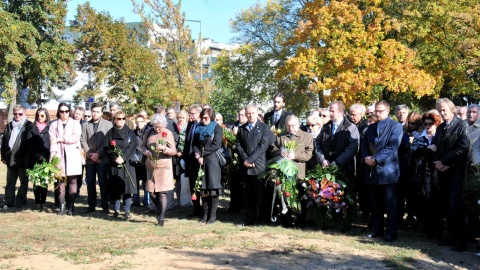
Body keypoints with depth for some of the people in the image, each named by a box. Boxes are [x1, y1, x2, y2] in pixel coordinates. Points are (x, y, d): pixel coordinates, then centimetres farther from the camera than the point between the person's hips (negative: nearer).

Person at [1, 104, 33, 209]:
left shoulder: (29, 126, -4)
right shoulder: (9, 126, 14)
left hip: (23, 159, -5)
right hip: (10, 159, 5)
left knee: (23, 181, 5)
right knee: (10, 182, 10)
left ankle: (20, 202, 11)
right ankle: (9, 202, 16)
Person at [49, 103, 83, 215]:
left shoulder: (75, 123, 10)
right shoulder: (54, 125, 13)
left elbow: (75, 138, -5)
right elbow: (52, 141, 2)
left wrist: (60, 139, -3)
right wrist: (53, 153, -13)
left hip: (73, 155, -1)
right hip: (59, 155, 1)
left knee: (72, 181, -2)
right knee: (61, 181, -3)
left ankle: (71, 206, 2)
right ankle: (62, 206, 0)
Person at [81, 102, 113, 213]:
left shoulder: (108, 124, 4)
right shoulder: (85, 125, 12)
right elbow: (83, 140, 4)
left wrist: (98, 154, -11)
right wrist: (90, 154, -8)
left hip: (102, 158, -3)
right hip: (89, 159, 3)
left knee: (103, 183, -1)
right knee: (90, 183, 5)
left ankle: (105, 206, 6)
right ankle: (91, 205, 13)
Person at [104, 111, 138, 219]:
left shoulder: (130, 132, 7)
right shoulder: (110, 133, 8)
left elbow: (133, 147, -1)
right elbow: (106, 148, 1)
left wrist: (124, 158, -14)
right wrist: (114, 158, -13)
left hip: (127, 163, 0)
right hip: (114, 164, 0)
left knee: (127, 186, -3)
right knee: (115, 187, 1)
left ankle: (127, 211, 3)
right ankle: (116, 209, 11)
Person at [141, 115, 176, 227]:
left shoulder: (168, 134, -5)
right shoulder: (149, 133, 5)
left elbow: (174, 151, -6)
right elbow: (143, 145, 15)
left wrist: (164, 148, -25)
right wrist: (146, 151, -8)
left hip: (163, 166, -4)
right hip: (151, 166, 4)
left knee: (162, 192, -6)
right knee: (151, 192, 6)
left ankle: (161, 218, 1)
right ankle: (159, 209, 33)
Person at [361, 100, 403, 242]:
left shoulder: (395, 126, -3)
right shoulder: (371, 128, 17)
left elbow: (392, 147, -14)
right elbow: (364, 145, 14)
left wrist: (375, 158, -17)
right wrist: (366, 158, -6)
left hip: (387, 170, -6)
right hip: (372, 170, 6)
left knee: (390, 205, -1)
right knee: (376, 204, 13)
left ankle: (391, 232, 5)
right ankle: (377, 229, 22)